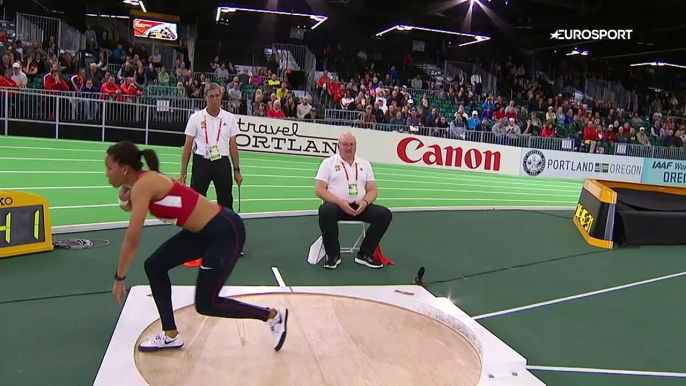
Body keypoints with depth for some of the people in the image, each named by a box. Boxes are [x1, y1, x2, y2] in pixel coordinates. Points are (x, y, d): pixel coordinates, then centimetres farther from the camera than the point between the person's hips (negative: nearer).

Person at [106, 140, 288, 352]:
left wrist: (119, 278, -7)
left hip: (226, 231, -10)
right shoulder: (144, 182, 9)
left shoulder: (143, 185, -18)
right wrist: (123, 199, -3)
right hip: (205, 231, 10)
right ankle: (170, 336, 21)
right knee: (154, 265, 9)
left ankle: (273, 316, 12)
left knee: (205, 304, -2)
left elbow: (132, 241, -17)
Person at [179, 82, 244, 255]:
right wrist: (183, 172, -2)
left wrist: (237, 170, 6)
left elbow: (233, 146, 9)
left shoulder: (229, 118, 4)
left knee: (226, 203, 7)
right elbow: (187, 146, 1)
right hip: (201, 163, -1)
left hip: (222, 163, 1)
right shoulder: (196, 117, -1)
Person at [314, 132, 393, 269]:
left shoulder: (365, 164, 16)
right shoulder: (328, 163, 5)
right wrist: (339, 202, -19)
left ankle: (364, 254, -7)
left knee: (385, 214, -19)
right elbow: (319, 189, -4)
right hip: (337, 205, -3)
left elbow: (372, 190, 12)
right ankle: (333, 255, -18)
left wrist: (365, 202, -12)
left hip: (360, 206, 4)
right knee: (326, 211, -38)